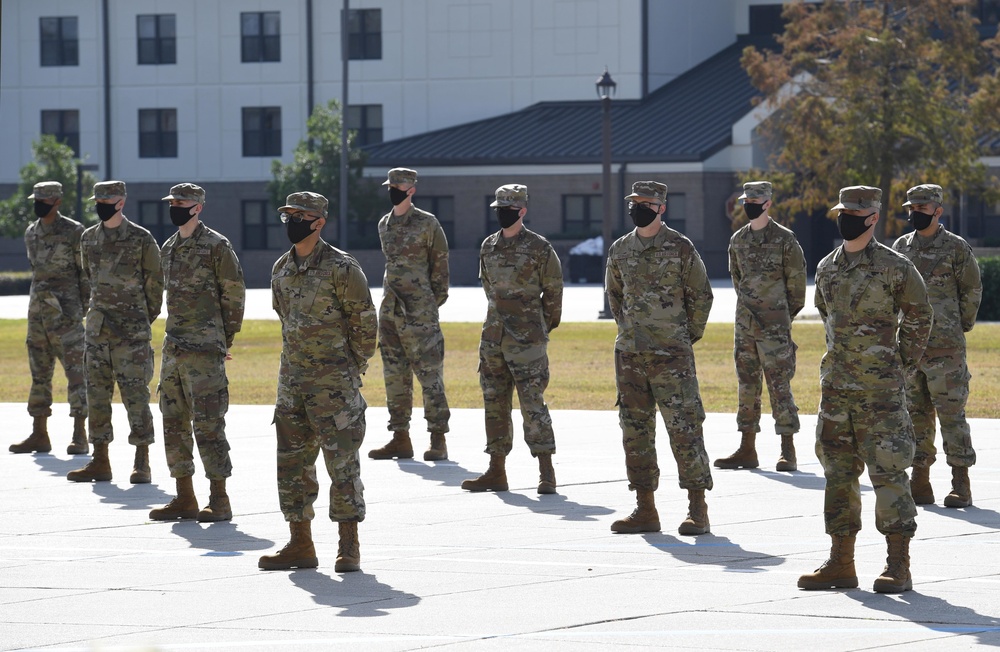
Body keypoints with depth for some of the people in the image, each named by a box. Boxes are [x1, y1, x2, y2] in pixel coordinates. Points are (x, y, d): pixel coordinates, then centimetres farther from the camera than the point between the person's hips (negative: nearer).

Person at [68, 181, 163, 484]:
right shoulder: (89, 239, 9)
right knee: (96, 393, 5)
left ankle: (142, 463, 2)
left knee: (135, 394, -4)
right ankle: (100, 461, 10)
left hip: (132, 331, -5)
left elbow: (155, 283, 1)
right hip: (97, 328, 5)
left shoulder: (141, 239, -6)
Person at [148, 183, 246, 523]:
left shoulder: (217, 246, -8)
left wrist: (224, 340, -2)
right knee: (174, 423, 9)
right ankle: (185, 499, 15)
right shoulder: (168, 248, 14)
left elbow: (234, 295, -5)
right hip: (173, 348, 8)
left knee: (208, 424, -8)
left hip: (204, 351, -8)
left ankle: (220, 501, -3)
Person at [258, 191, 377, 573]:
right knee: (292, 463, 8)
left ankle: (349, 548, 1)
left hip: (334, 383, -7)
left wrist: (350, 370, -2)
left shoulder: (340, 268, -11)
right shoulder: (281, 269, 10)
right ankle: (300, 546, 14)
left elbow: (365, 322, -7)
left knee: (342, 463, -4)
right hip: (292, 380, 7)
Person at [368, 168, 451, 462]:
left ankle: (438, 440, -5)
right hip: (390, 310, 7)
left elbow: (440, 265, -1)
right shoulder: (384, 225, 13)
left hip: (419, 313, -7)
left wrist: (432, 302, 0)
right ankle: (400, 438, 13)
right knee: (395, 375, 8)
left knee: (429, 372, -7)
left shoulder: (427, 224, -5)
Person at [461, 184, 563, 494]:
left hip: (527, 341, -6)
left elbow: (553, 293, 0)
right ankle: (496, 472, 13)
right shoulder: (488, 247, 10)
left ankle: (547, 473, -6)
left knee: (533, 404, -9)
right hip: (493, 339, 6)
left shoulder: (539, 248, -7)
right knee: (494, 405, 8)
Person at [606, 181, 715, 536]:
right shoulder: (620, 250, 9)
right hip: (629, 355, 5)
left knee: (684, 428, -8)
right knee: (635, 430, 7)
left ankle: (697, 510, -4)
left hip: (671, 356, -5)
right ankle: (645, 510, 13)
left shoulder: (681, 248, -5)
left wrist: (687, 337, 5)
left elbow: (702, 296, 2)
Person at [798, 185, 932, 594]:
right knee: (838, 472, 7)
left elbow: (918, 318, 4)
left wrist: (901, 364, 6)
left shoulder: (894, 267, -7)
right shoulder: (827, 269, 9)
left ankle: (898, 566, -1)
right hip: (836, 387, 6)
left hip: (880, 390, -6)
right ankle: (840, 564, 12)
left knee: (887, 471, -6)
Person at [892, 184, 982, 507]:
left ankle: (961, 484, -2)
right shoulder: (901, 247, 11)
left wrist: (959, 328, 7)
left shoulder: (956, 248, -5)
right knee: (916, 415, 8)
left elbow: (972, 291, 2)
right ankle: (920, 483, 13)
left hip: (945, 349, -6)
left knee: (951, 414, -5)